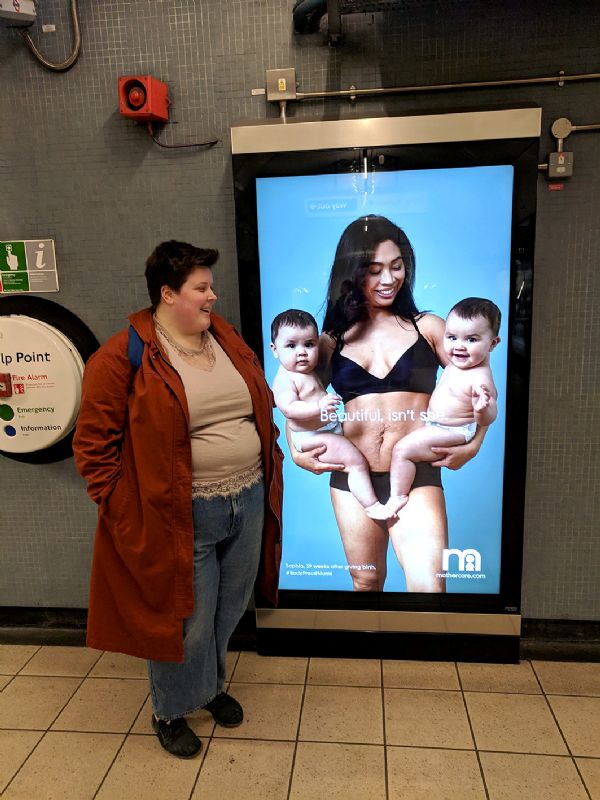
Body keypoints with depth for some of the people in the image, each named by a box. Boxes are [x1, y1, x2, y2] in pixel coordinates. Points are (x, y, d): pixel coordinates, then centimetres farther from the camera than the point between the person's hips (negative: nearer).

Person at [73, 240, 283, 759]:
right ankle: (171, 711, 40)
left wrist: (267, 473, 13)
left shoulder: (228, 339, 6)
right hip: (183, 516, -6)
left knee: (229, 609, 22)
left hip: (249, 502, 6)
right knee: (185, 620, 10)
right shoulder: (123, 356, -12)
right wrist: (120, 507, -9)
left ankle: (211, 685, 50)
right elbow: (94, 441, -8)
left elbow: (262, 408, 15)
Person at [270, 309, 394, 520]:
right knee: (357, 462, -16)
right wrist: (319, 407, -43)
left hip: (330, 428, 11)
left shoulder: (309, 372, 12)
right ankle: (372, 505, -7)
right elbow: (289, 409, -32)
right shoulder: (285, 378, -20)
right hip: (312, 438, -11)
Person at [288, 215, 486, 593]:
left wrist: (474, 444, -8)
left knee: (428, 585, -14)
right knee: (366, 583, 17)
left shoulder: (427, 327, 3)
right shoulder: (332, 340, 7)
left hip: (417, 477, -2)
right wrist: (297, 452, 3)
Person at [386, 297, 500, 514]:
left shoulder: (480, 377, -30)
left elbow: (487, 419, -34)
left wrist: (482, 409, -52)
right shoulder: (457, 362, -2)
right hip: (433, 423, 11)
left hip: (453, 432, -11)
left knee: (402, 449, -16)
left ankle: (397, 497, -3)